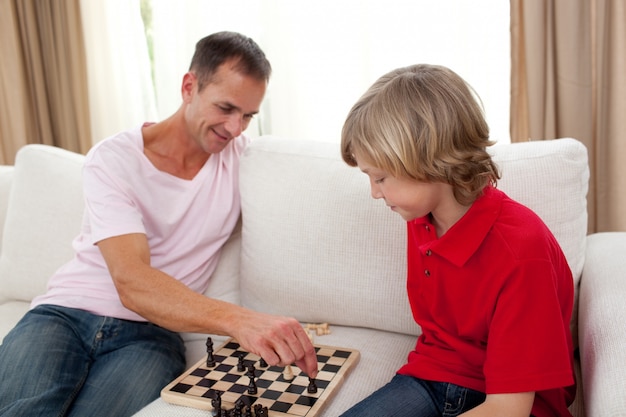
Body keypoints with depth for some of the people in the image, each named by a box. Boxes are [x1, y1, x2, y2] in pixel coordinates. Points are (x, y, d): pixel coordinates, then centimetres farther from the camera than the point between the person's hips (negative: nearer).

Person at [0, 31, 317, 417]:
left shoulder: (241, 154, 3)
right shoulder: (113, 159, -9)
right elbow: (131, 282, -22)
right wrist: (238, 320, -38)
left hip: (152, 331, 2)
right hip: (65, 314, -1)